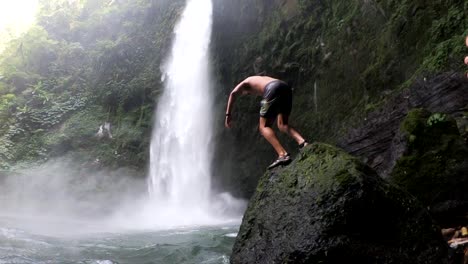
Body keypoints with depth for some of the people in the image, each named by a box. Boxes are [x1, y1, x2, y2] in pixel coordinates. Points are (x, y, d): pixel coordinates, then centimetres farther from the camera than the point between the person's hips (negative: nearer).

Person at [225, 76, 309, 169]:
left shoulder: (246, 82, 27)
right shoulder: (262, 79, 43)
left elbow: (233, 93, 5)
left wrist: (228, 114, 2)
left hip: (273, 90, -6)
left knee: (263, 127, -1)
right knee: (282, 125, 11)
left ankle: (283, 155, -19)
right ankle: (302, 142, -15)